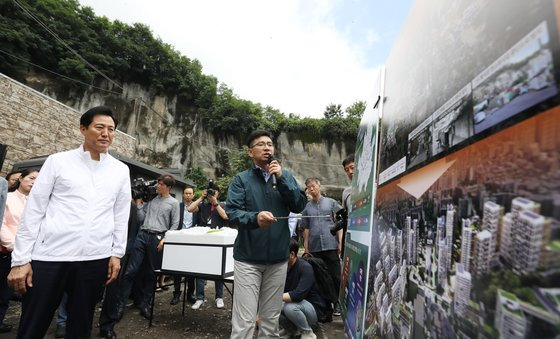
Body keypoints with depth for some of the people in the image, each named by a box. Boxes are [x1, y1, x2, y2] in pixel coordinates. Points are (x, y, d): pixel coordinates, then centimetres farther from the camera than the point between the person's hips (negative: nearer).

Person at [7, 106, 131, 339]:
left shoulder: (121, 170, 6)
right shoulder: (57, 161, 2)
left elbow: (121, 215, 8)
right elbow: (33, 210, 2)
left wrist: (117, 253, 6)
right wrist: (20, 259, -1)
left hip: (95, 259, 2)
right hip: (49, 256, -1)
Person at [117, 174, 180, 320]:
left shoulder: (174, 203, 4)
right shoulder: (151, 198, 13)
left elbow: (174, 225, 1)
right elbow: (141, 216, 11)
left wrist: (165, 239, -7)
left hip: (157, 238, -2)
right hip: (142, 235, 3)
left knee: (152, 274, 6)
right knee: (130, 271, 0)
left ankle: (145, 305, 18)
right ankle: (121, 304, 10)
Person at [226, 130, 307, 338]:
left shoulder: (286, 176, 7)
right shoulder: (241, 179, -2)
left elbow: (300, 206, -5)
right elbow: (232, 213, -13)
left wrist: (281, 178, -15)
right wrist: (255, 218, -33)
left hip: (278, 258, 3)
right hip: (248, 258, -3)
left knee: (271, 318, 17)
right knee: (244, 321, 0)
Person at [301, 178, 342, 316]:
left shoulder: (331, 202, 6)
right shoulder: (307, 207, 12)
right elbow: (306, 228, 13)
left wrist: (340, 242, -5)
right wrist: (306, 248, 8)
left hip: (331, 245, -2)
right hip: (314, 247, 2)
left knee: (335, 276, 2)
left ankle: (337, 303, 17)